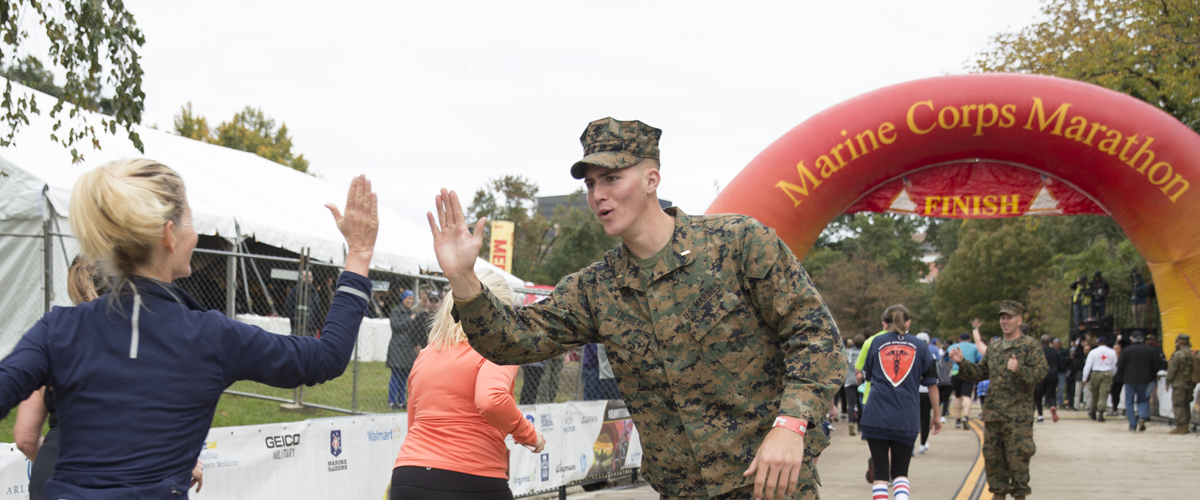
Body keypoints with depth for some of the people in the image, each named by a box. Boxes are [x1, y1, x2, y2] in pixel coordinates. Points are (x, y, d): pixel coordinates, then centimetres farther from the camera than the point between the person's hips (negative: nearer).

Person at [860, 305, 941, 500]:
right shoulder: (919, 345, 7)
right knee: (900, 472, 11)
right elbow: (932, 384, 9)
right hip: (907, 418, 0)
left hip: (876, 416, 0)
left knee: (880, 473, 4)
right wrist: (936, 416, 18)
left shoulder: (877, 342, 8)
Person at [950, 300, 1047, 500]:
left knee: (1017, 457, -5)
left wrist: (1019, 370, -28)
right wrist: (962, 362, 6)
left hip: (1018, 415, -6)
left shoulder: (1030, 345, -2)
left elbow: (1040, 372, -11)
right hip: (992, 413, 6)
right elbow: (980, 372, 20)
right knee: (992, 456, 9)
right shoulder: (994, 347, 16)